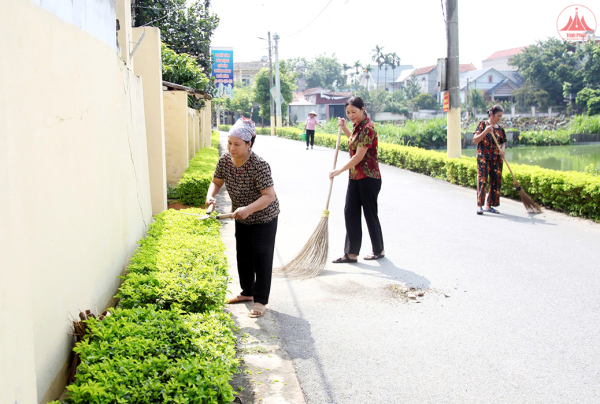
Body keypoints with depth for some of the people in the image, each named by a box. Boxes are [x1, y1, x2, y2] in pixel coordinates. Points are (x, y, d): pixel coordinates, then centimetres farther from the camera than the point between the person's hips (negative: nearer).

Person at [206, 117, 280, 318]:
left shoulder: (259, 165, -33)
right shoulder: (225, 160, -13)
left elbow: (269, 196, -34)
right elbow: (217, 182, 2)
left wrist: (248, 209, -46)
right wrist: (210, 196, -19)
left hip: (264, 218, -7)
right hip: (242, 218, 7)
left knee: (261, 258, -2)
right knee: (243, 255, 17)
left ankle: (260, 301, 8)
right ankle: (247, 292, 35)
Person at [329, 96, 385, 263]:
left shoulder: (368, 128, -19)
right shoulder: (357, 126, 9)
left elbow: (359, 156, -22)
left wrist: (339, 171, -17)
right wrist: (344, 127, 17)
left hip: (369, 178, -9)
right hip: (355, 177, 9)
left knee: (370, 213, 4)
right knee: (350, 212, 6)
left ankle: (379, 250, 21)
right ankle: (351, 253, 10)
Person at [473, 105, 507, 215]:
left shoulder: (500, 128, 11)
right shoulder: (483, 124, -1)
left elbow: (503, 142, 18)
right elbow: (475, 140, -6)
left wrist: (502, 150, -4)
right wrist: (485, 131, -20)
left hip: (496, 158, 5)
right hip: (483, 157, -5)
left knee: (496, 181, 3)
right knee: (482, 180, -11)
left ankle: (489, 205, 11)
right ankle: (479, 206, -9)